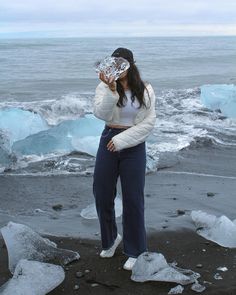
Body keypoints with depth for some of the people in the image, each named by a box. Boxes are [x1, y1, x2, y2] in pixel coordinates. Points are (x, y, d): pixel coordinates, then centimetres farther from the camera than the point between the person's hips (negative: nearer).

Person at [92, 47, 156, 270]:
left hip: (133, 145, -2)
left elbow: (148, 123, -7)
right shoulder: (104, 87, -2)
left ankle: (135, 251, 20)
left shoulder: (145, 91, -3)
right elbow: (101, 114, -19)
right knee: (102, 195, 8)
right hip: (108, 141, 2)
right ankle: (110, 239, 35)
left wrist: (121, 140, -14)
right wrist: (111, 90, -35)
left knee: (133, 199, 3)